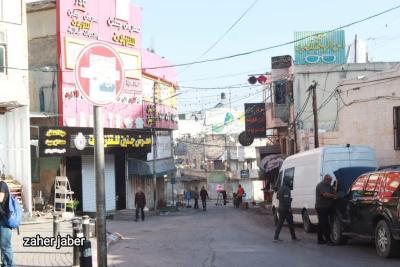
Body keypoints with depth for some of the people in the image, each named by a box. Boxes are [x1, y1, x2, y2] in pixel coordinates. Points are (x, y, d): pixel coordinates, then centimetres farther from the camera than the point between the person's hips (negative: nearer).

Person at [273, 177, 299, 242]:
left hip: (281, 209, 9)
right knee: (290, 223, 2)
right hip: (286, 209, -8)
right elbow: (286, 198, -23)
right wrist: (289, 207, -22)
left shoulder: (280, 188, 13)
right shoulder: (286, 189, -15)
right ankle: (293, 237, 10)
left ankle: (276, 237, 0)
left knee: (280, 223, 6)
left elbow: (277, 197, 23)